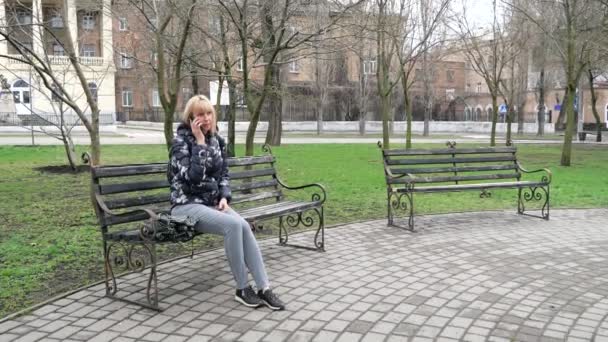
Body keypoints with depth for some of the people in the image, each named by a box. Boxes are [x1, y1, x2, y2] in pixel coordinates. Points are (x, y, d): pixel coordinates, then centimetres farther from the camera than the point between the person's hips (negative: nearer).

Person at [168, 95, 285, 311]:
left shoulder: (217, 140, 9)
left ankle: (264, 288, -22)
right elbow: (193, 176, -24)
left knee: (244, 227, -24)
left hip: (212, 202, 5)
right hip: (187, 205, -5)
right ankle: (242, 289, -17)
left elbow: (224, 174, 15)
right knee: (234, 225, -30)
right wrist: (200, 142, -22)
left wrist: (224, 197, -3)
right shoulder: (181, 141, -9)